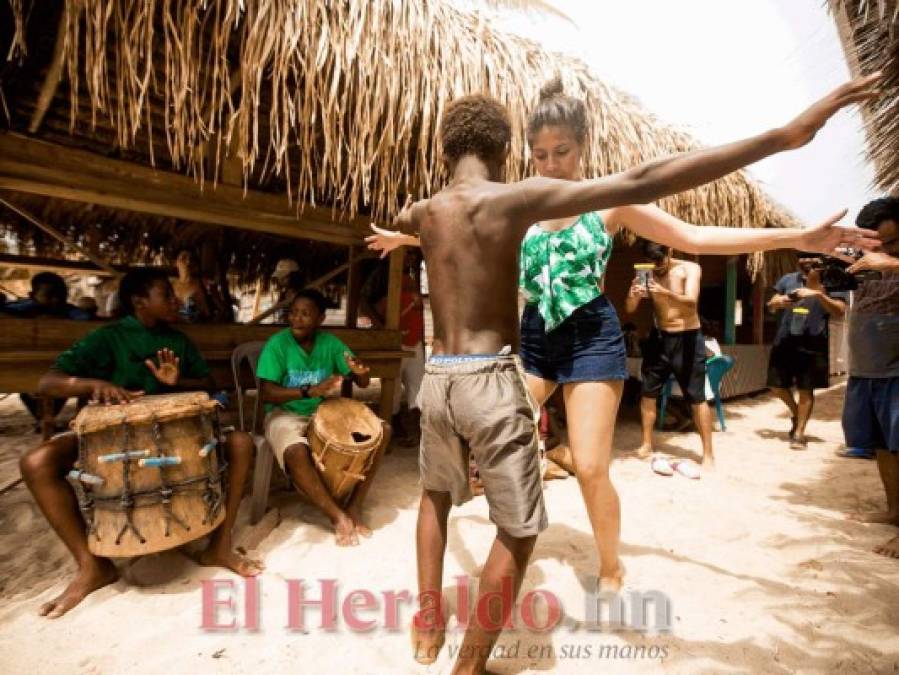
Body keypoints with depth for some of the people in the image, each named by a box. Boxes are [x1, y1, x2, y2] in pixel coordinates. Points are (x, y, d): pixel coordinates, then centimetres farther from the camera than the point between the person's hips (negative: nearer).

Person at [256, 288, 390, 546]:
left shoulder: (330, 342, -3)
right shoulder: (277, 344, -13)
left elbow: (363, 383, -2)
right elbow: (267, 393, -21)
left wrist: (360, 372, -28)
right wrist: (311, 391, -36)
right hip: (285, 414, -4)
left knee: (381, 431, -12)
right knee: (296, 452, -37)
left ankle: (354, 506, -6)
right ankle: (338, 515, -17)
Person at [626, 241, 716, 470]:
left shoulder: (690, 269, -10)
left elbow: (691, 302, -27)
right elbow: (630, 309, -7)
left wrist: (666, 293, -47)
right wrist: (633, 294, -30)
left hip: (687, 339, -4)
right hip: (659, 338, 4)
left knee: (696, 398, -4)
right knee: (647, 392, 6)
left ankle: (708, 454, 5)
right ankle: (647, 445, 19)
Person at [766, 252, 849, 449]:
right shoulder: (788, 279, 9)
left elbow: (839, 311, -12)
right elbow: (770, 306, 12)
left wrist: (818, 293, -25)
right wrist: (778, 302, -12)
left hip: (812, 345, -3)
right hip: (784, 342, 3)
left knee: (805, 389, 3)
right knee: (776, 387, 9)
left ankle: (799, 433, 14)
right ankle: (795, 412, 36)